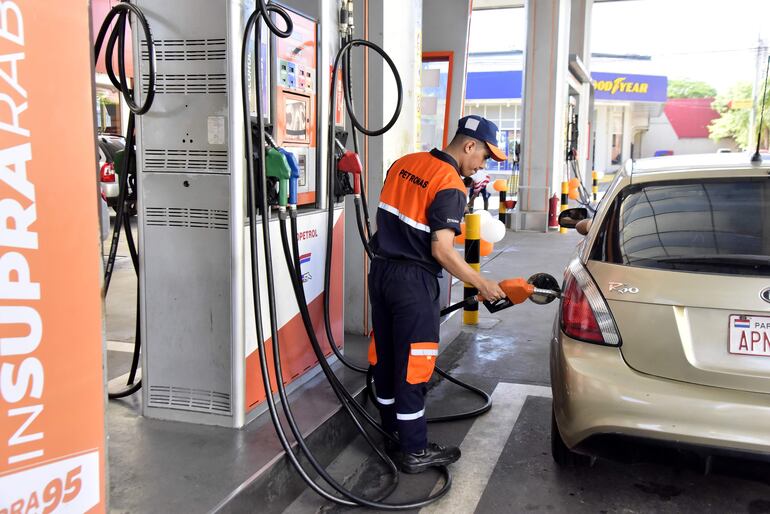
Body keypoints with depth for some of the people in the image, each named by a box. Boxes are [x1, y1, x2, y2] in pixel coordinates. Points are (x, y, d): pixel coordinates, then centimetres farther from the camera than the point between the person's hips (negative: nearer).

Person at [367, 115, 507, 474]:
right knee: (412, 364, 1)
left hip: (381, 269, 8)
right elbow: (442, 250, -19)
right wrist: (483, 285, -11)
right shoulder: (450, 186, -15)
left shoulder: (403, 164, 9)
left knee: (385, 357, 16)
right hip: (414, 281, -8)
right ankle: (414, 451, 11)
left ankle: (392, 433, 31)